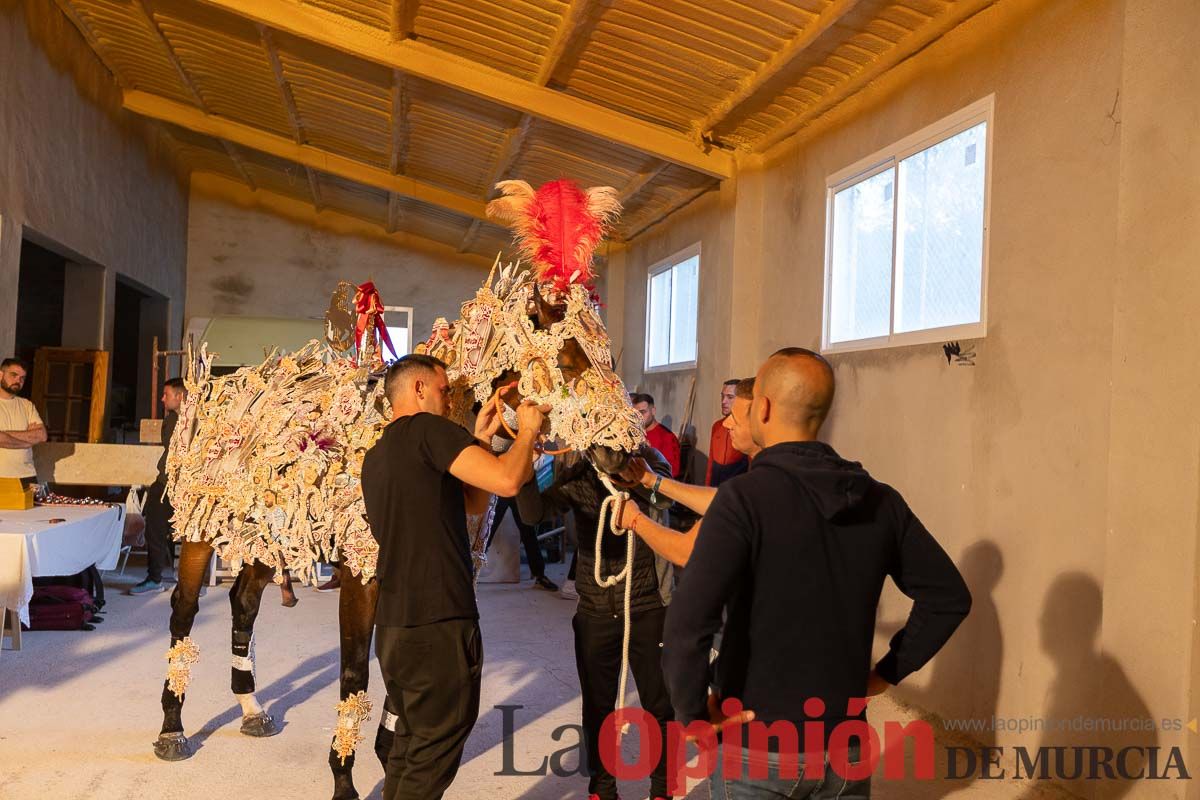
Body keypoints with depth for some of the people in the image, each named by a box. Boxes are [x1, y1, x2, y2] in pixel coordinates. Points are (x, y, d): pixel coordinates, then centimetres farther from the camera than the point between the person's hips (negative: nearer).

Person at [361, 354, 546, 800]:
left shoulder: (376, 457, 17)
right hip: (437, 625, -9)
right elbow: (506, 481, -21)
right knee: (433, 755, 3)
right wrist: (527, 431, -5)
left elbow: (466, 501, 20)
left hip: (393, 625, 9)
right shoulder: (428, 429, -10)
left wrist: (479, 439, 18)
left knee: (410, 741, 22)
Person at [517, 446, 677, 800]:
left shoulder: (648, 460, -5)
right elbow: (534, 512, -16)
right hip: (595, 611, 2)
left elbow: (663, 495, -25)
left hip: (647, 609, -1)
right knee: (597, 706, 12)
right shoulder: (579, 476, -3)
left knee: (659, 704, 9)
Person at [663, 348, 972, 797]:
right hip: (845, 743, 5)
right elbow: (948, 596, 7)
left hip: (758, 746, -5)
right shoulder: (880, 500, -1)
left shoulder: (744, 497, -19)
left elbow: (688, 624, -28)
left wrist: (692, 712, -14)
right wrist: (887, 673, 9)